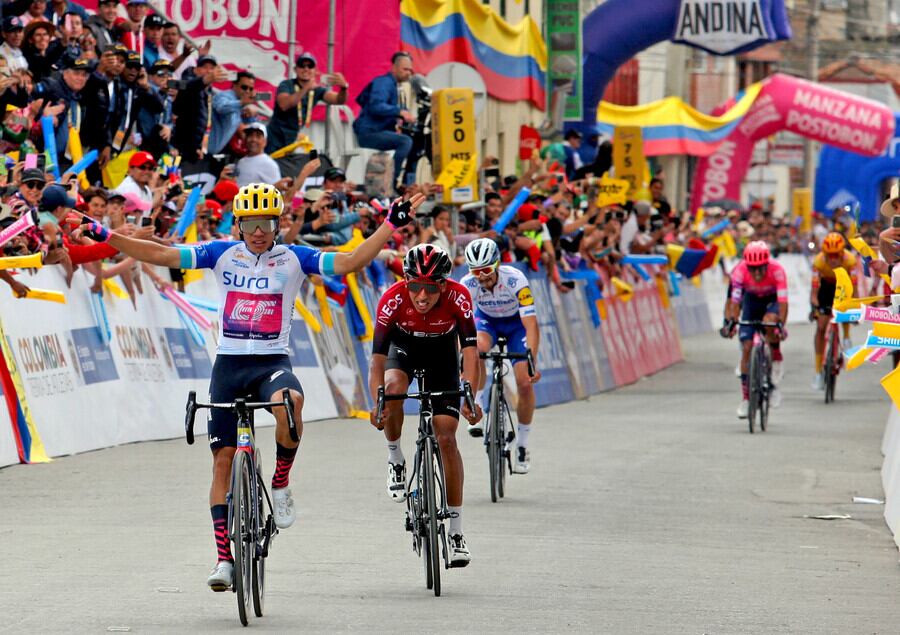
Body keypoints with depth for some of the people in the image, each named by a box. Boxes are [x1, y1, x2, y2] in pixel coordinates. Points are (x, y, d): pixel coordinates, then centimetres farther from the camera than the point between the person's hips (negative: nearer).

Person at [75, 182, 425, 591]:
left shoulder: (294, 259, 1)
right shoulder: (222, 254, 3)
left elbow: (349, 263, -8)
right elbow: (162, 256, 0)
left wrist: (390, 226, -16)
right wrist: (107, 238, -7)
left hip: (272, 363, -2)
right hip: (229, 364, 2)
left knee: (289, 403, -37)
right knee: (223, 458, 1)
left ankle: (280, 486, -12)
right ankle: (224, 557, 6)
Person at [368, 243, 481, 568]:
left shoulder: (458, 297, -32)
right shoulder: (393, 299, -33)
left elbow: (470, 351, -33)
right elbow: (377, 358, -33)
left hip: (441, 356, 0)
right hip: (403, 349, 0)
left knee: (446, 438, -10)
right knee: (393, 387, -35)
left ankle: (456, 530, -3)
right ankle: (395, 458, -8)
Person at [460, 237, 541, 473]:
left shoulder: (515, 280, -35)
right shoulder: (468, 284, -29)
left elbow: (531, 325, -39)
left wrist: (532, 361, -49)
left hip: (516, 321, -1)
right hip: (487, 319, 1)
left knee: (525, 382, -13)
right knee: (477, 348, -36)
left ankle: (522, 445, 4)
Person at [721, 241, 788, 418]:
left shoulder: (777, 270, -34)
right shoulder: (740, 271, -30)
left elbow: (783, 300, -39)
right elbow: (734, 300, -31)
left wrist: (781, 324, -51)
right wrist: (730, 322, -45)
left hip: (772, 301, -2)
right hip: (751, 300, 2)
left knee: (769, 322, -37)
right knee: (747, 347, -7)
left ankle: (777, 362, -12)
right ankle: (746, 398, 3)